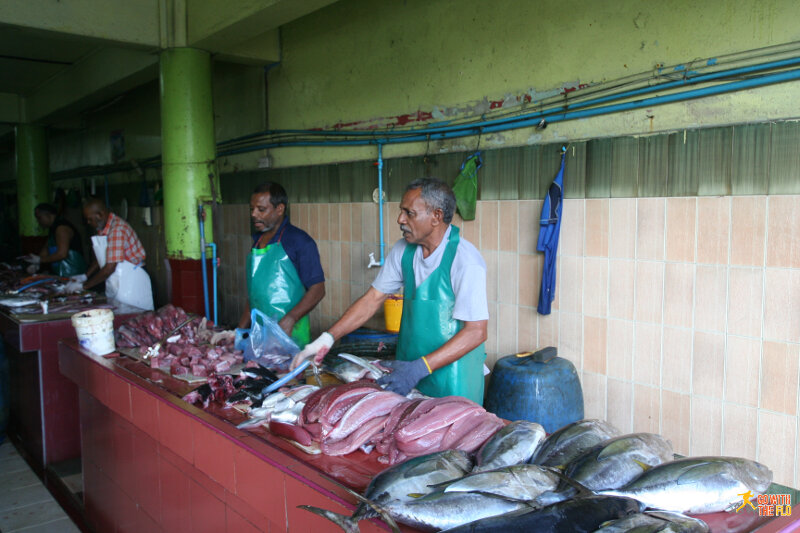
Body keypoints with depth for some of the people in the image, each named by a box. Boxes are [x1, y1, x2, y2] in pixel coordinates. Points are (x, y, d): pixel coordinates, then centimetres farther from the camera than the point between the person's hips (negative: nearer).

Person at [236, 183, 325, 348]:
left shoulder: (299, 240, -8)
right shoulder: (257, 240, 14)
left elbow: (317, 289, -12)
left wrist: (289, 320, -24)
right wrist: (240, 331, 13)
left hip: (289, 334, -6)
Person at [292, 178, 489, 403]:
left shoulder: (465, 260, -20)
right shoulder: (403, 250, 1)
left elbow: (476, 332, -22)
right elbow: (373, 298, 6)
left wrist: (420, 368, -27)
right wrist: (327, 338, -3)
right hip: (410, 368, 6)